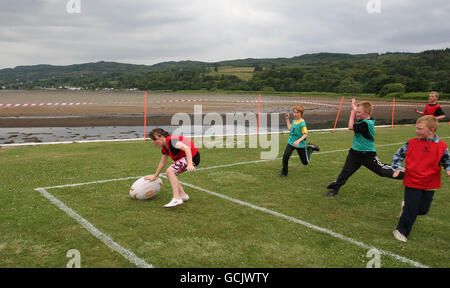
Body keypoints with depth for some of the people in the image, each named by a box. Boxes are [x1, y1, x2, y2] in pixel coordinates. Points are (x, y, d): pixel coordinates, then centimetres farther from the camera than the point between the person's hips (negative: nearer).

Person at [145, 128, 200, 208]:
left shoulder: (171, 140, -19)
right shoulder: (164, 147, 11)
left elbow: (186, 148, -32)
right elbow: (162, 163, 23)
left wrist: (190, 163, -44)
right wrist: (155, 176, 30)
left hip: (192, 156, -10)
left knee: (170, 171, -20)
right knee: (170, 174, 13)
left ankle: (176, 199, -23)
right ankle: (183, 195, 14)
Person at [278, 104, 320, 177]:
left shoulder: (302, 123, -21)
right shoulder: (294, 121, 1)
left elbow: (305, 134, -22)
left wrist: (298, 141, -36)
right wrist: (287, 119, 13)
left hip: (300, 144, -5)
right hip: (291, 142, 5)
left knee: (305, 162, 12)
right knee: (285, 156, -16)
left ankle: (310, 148, 37)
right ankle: (284, 173, -1)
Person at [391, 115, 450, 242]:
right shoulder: (411, 143, -5)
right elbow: (398, 155, 5)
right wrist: (398, 167, -8)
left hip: (430, 185, 2)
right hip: (412, 183, -2)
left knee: (423, 210, 11)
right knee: (411, 210, 1)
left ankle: (406, 206, 41)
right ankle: (401, 231, 19)